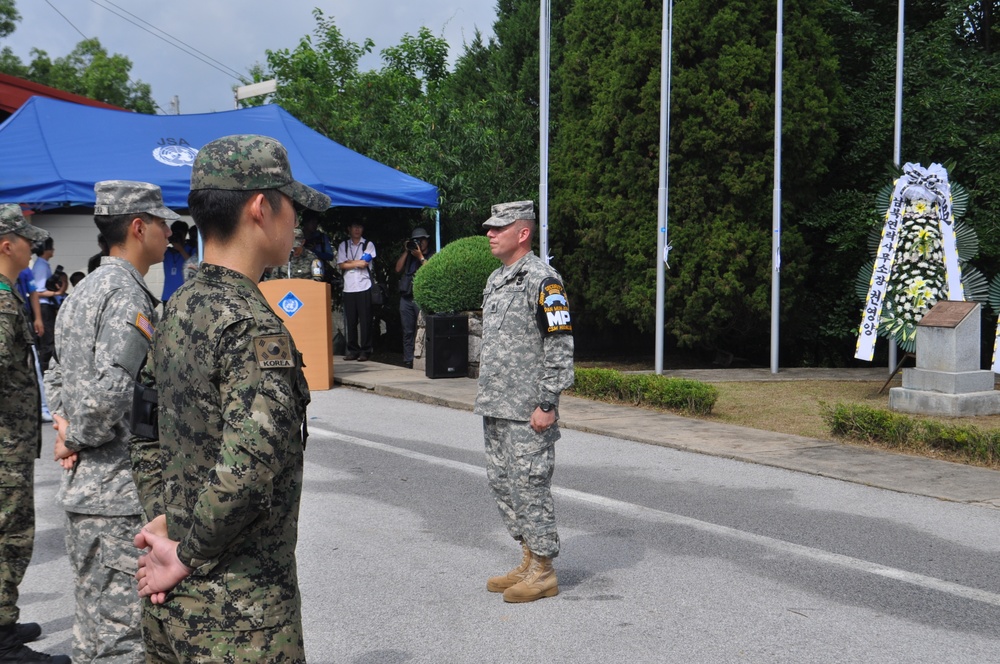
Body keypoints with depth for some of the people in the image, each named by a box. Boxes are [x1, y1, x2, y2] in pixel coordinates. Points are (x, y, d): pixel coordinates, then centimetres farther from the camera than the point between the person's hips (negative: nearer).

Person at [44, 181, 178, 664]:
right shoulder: (130, 296, -17)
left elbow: (57, 375, 24)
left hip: (80, 489, 10)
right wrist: (79, 439, -12)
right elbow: (109, 391, -28)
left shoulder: (83, 291, 14)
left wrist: (66, 426, 10)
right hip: (119, 495, -10)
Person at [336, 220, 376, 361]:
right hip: (348, 287, 2)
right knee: (350, 320, 3)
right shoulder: (343, 246, 14)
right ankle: (353, 350, 10)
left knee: (365, 320, -4)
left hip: (364, 287, -2)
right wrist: (357, 263, -6)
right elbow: (341, 265, 3)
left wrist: (349, 262, 3)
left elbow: (365, 263, -5)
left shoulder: (368, 245, 9)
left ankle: (365, 351, 1)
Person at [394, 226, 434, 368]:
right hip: (406, 297, 5)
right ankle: (408, 361, 7)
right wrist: (406, 252, 7)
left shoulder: (432, 256, 9)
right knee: (408, 332, 4)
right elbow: (398, 269, 10)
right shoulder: (408, 256, 23)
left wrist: (420, 257, -5)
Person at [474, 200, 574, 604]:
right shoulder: (496, 279, 16)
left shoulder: (542, 281, -13)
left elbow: (560, 347, -16)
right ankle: (529, 561, 25)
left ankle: (543, 573, 8)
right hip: (494, 408, 9)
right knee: (501, 483, 14)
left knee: (529, 486, -3)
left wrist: (547, 404, -19)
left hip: (527, 412, -9)